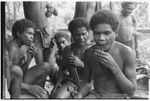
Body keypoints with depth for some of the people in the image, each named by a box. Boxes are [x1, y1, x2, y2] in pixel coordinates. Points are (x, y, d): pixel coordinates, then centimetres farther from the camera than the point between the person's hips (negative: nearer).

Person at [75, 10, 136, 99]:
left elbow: (131, 91, -12)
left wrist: (112, 66, -23)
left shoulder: (127, 52, -13)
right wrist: (79, 96, -15)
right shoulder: (89, 53, -1)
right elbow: (87, 84, 7)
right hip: (95, 95, 4)